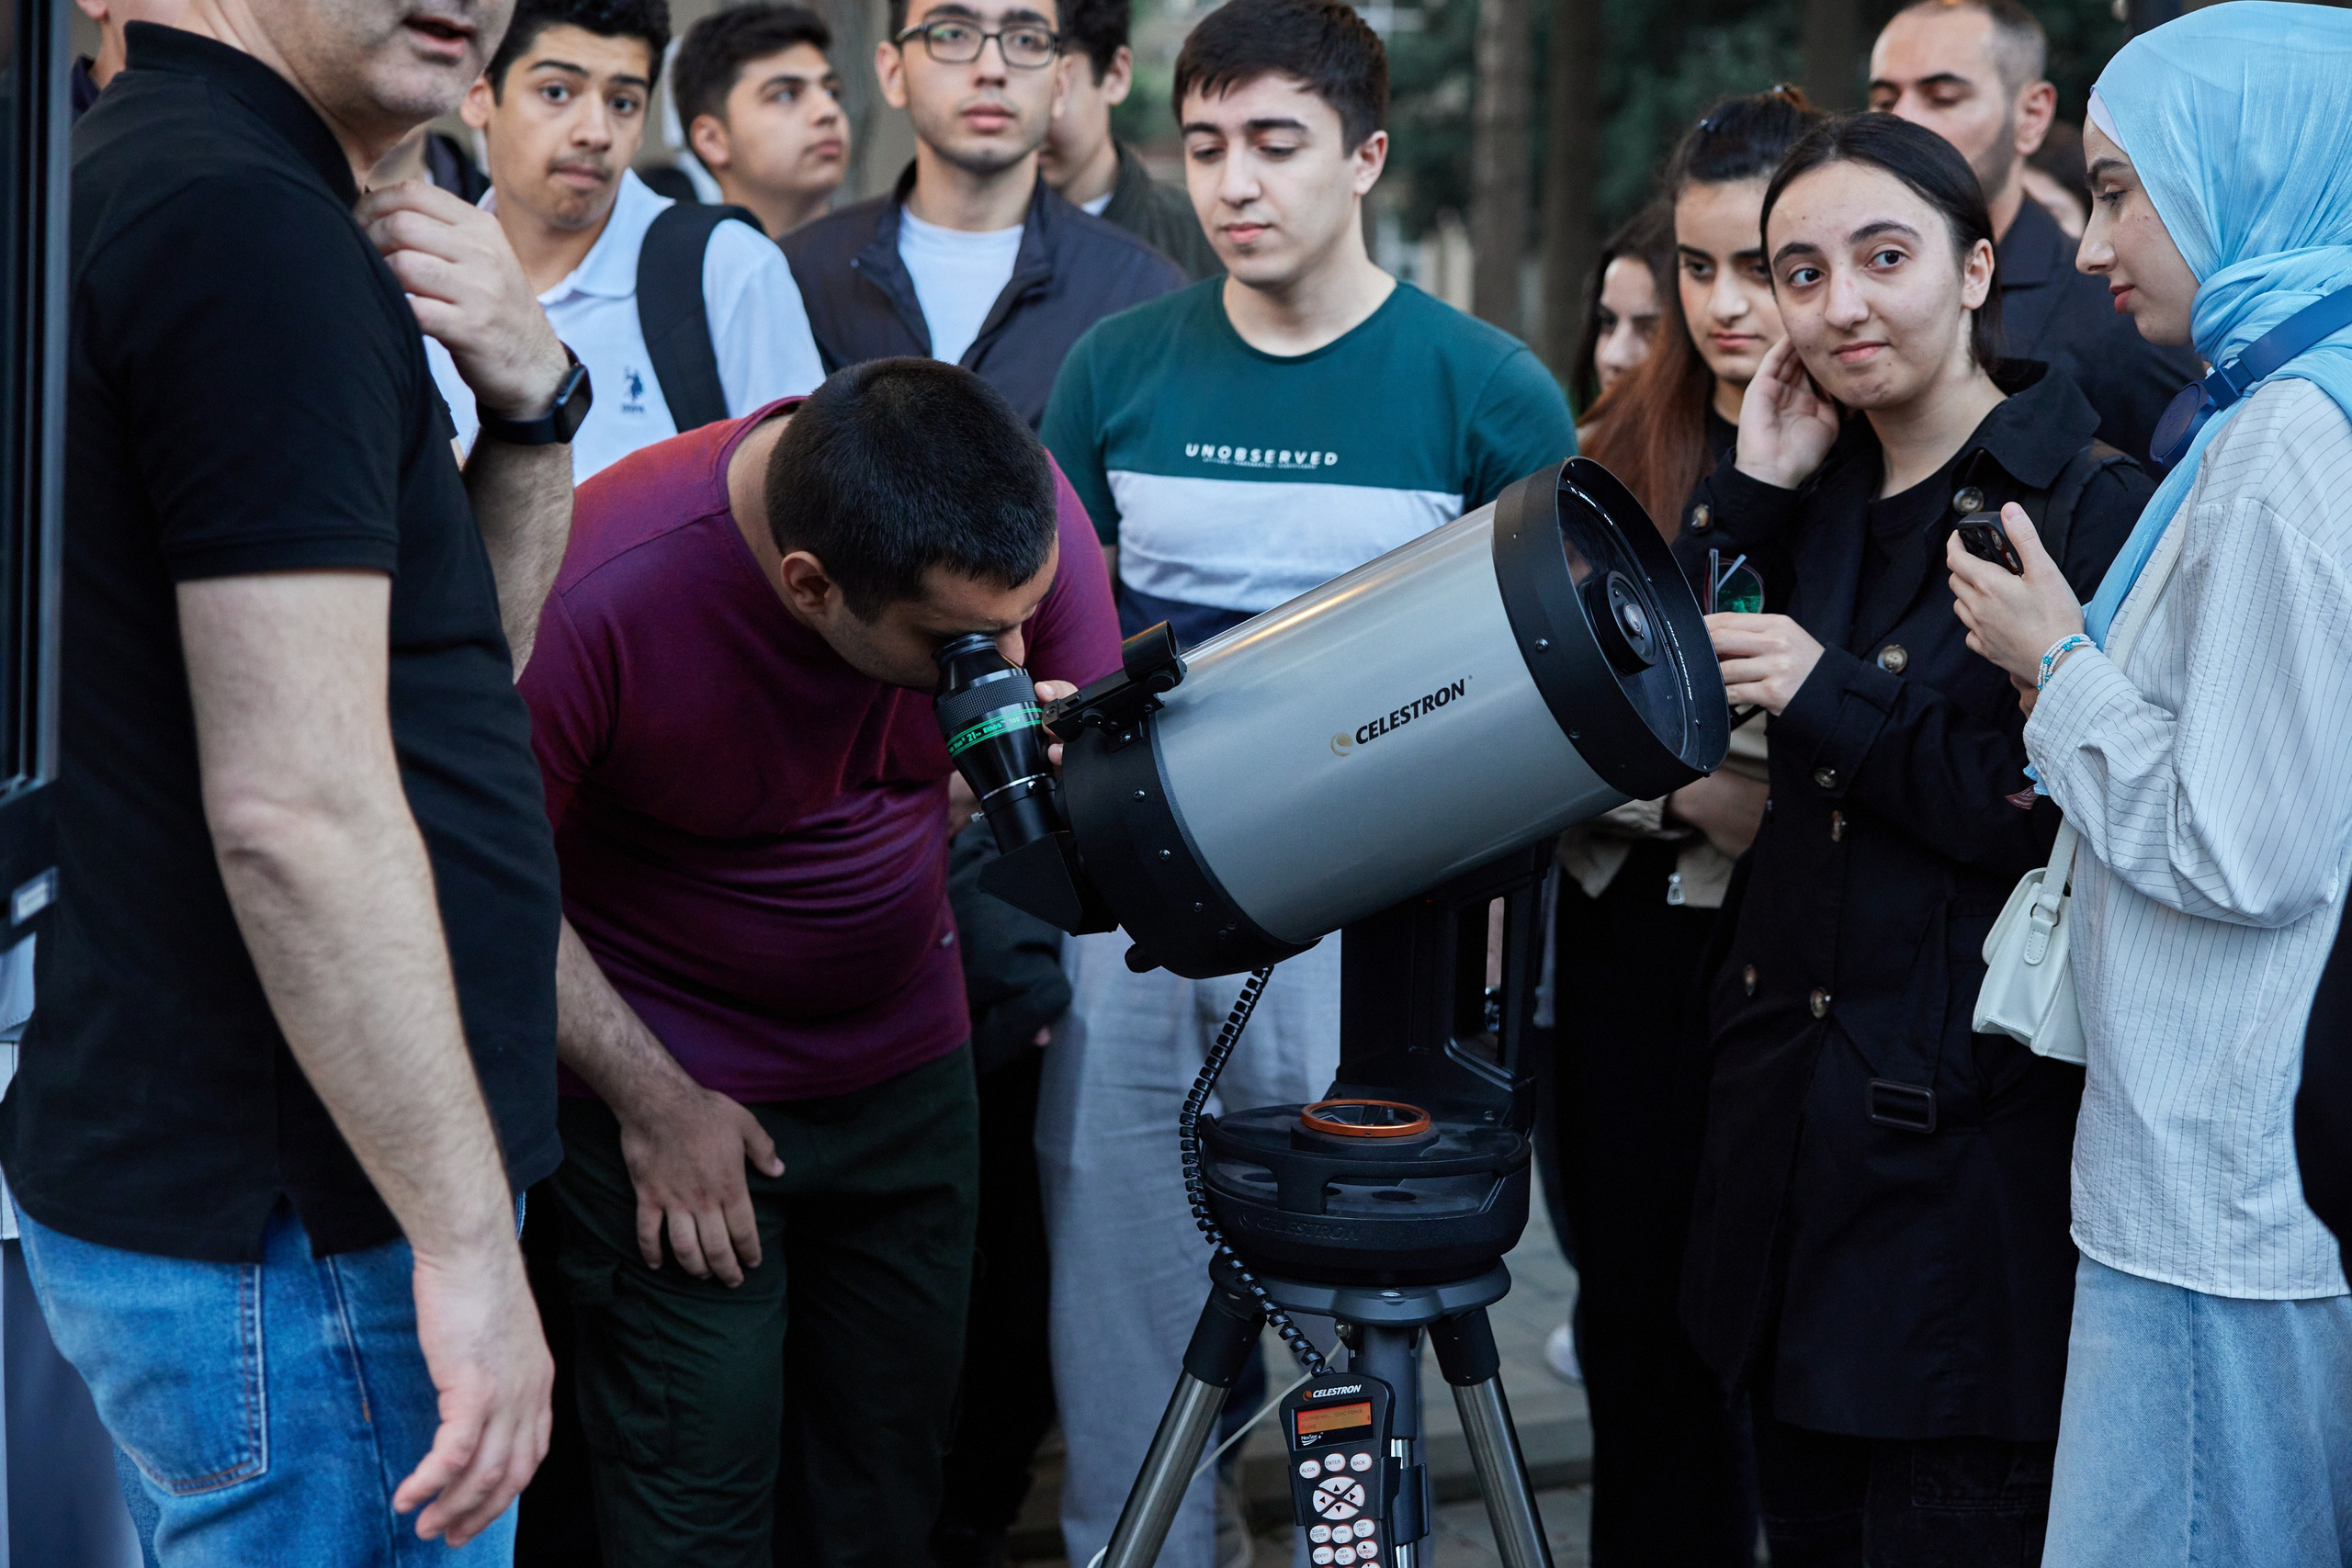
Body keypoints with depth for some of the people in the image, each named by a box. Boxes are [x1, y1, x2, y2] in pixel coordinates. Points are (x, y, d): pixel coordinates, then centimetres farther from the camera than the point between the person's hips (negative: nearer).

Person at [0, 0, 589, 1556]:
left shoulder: (145, 184, 12)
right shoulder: (251, 227, -20)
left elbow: (472, 656, 16)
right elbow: (294, 807, -26)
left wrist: (533, 400, -2)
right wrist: (470, 1243, -22)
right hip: (292, 1241, -10)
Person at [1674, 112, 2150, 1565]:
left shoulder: (2093, 508, -11)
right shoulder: (1819, 498, 11)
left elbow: (2088, 828, -17)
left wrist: (1839, 699, -19)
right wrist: (1749, 495, -1)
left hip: (1975, 1157, -7)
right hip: (1796, 1116, 7)